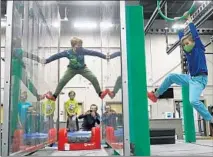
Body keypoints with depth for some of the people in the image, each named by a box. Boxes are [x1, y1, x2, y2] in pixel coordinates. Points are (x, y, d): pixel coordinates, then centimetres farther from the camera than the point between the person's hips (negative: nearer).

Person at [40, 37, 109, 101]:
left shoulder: (83, 51, -28)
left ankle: (100, 93, 1)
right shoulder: (68, 52, -28)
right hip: (72, 69, 0)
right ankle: (54, 96, 9)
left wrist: (104, 56, -26)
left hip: (83, 68, 0)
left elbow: (93, 53, -26)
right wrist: (46, 61, -25)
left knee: (94, 78, -14)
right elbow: (57, 56, -24)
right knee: (62, 81, -8)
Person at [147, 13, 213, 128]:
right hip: (190, 78, 8)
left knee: (194, 101, -27)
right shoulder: (188, 51, 9)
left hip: (199, 79, -8)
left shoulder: (199, 48, -6)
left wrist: (189, 19, -2)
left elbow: (195, 34, -11)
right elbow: (182, 38, 18)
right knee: (171, 77, 11)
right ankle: (155, 95, 23)